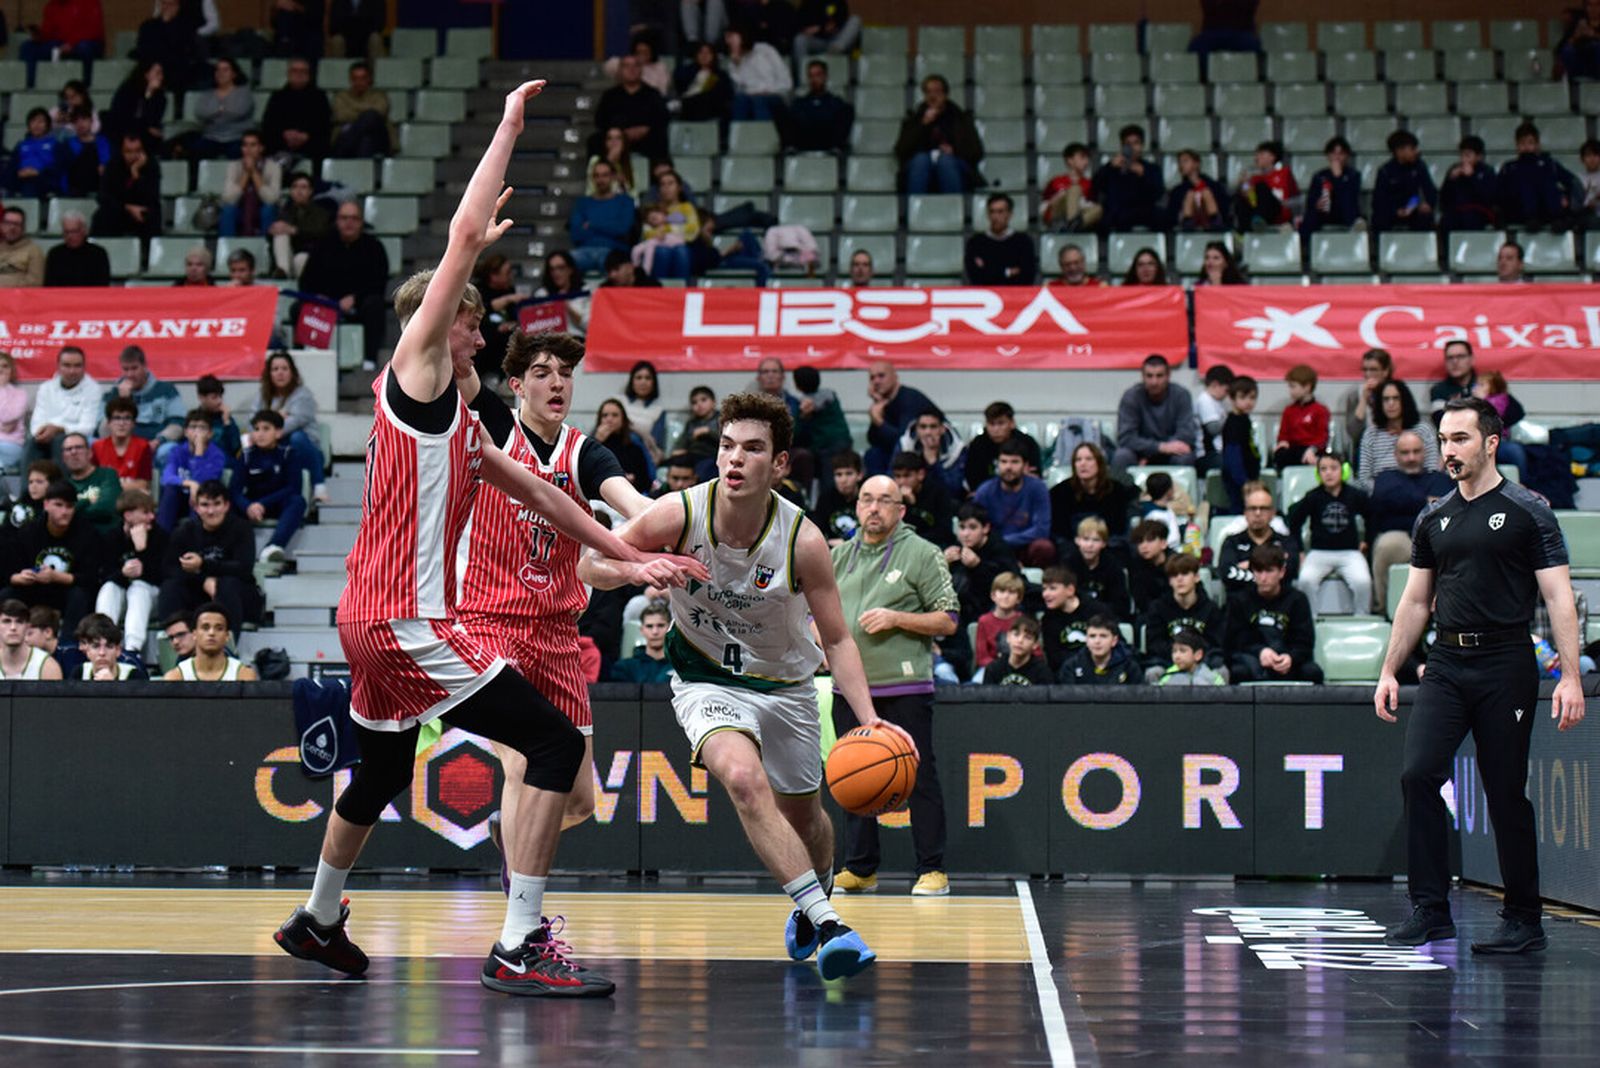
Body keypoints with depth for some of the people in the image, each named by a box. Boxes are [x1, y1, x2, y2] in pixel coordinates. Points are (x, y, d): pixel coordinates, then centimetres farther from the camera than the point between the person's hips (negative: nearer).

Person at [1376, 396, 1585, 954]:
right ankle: (1430, 909, -5)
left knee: (1506, 792, -1)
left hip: (1505, 665, -4)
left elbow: (1559, 598, -5)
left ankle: (1523, 921, 10)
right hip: (1446, 663, 4)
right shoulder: (1434, 519, 13)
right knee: (1417, 772, -11)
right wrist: (1389, 671, 14)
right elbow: (1416, 601, 20)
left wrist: (1570, 677, -14)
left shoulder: (1528, 512, -2)